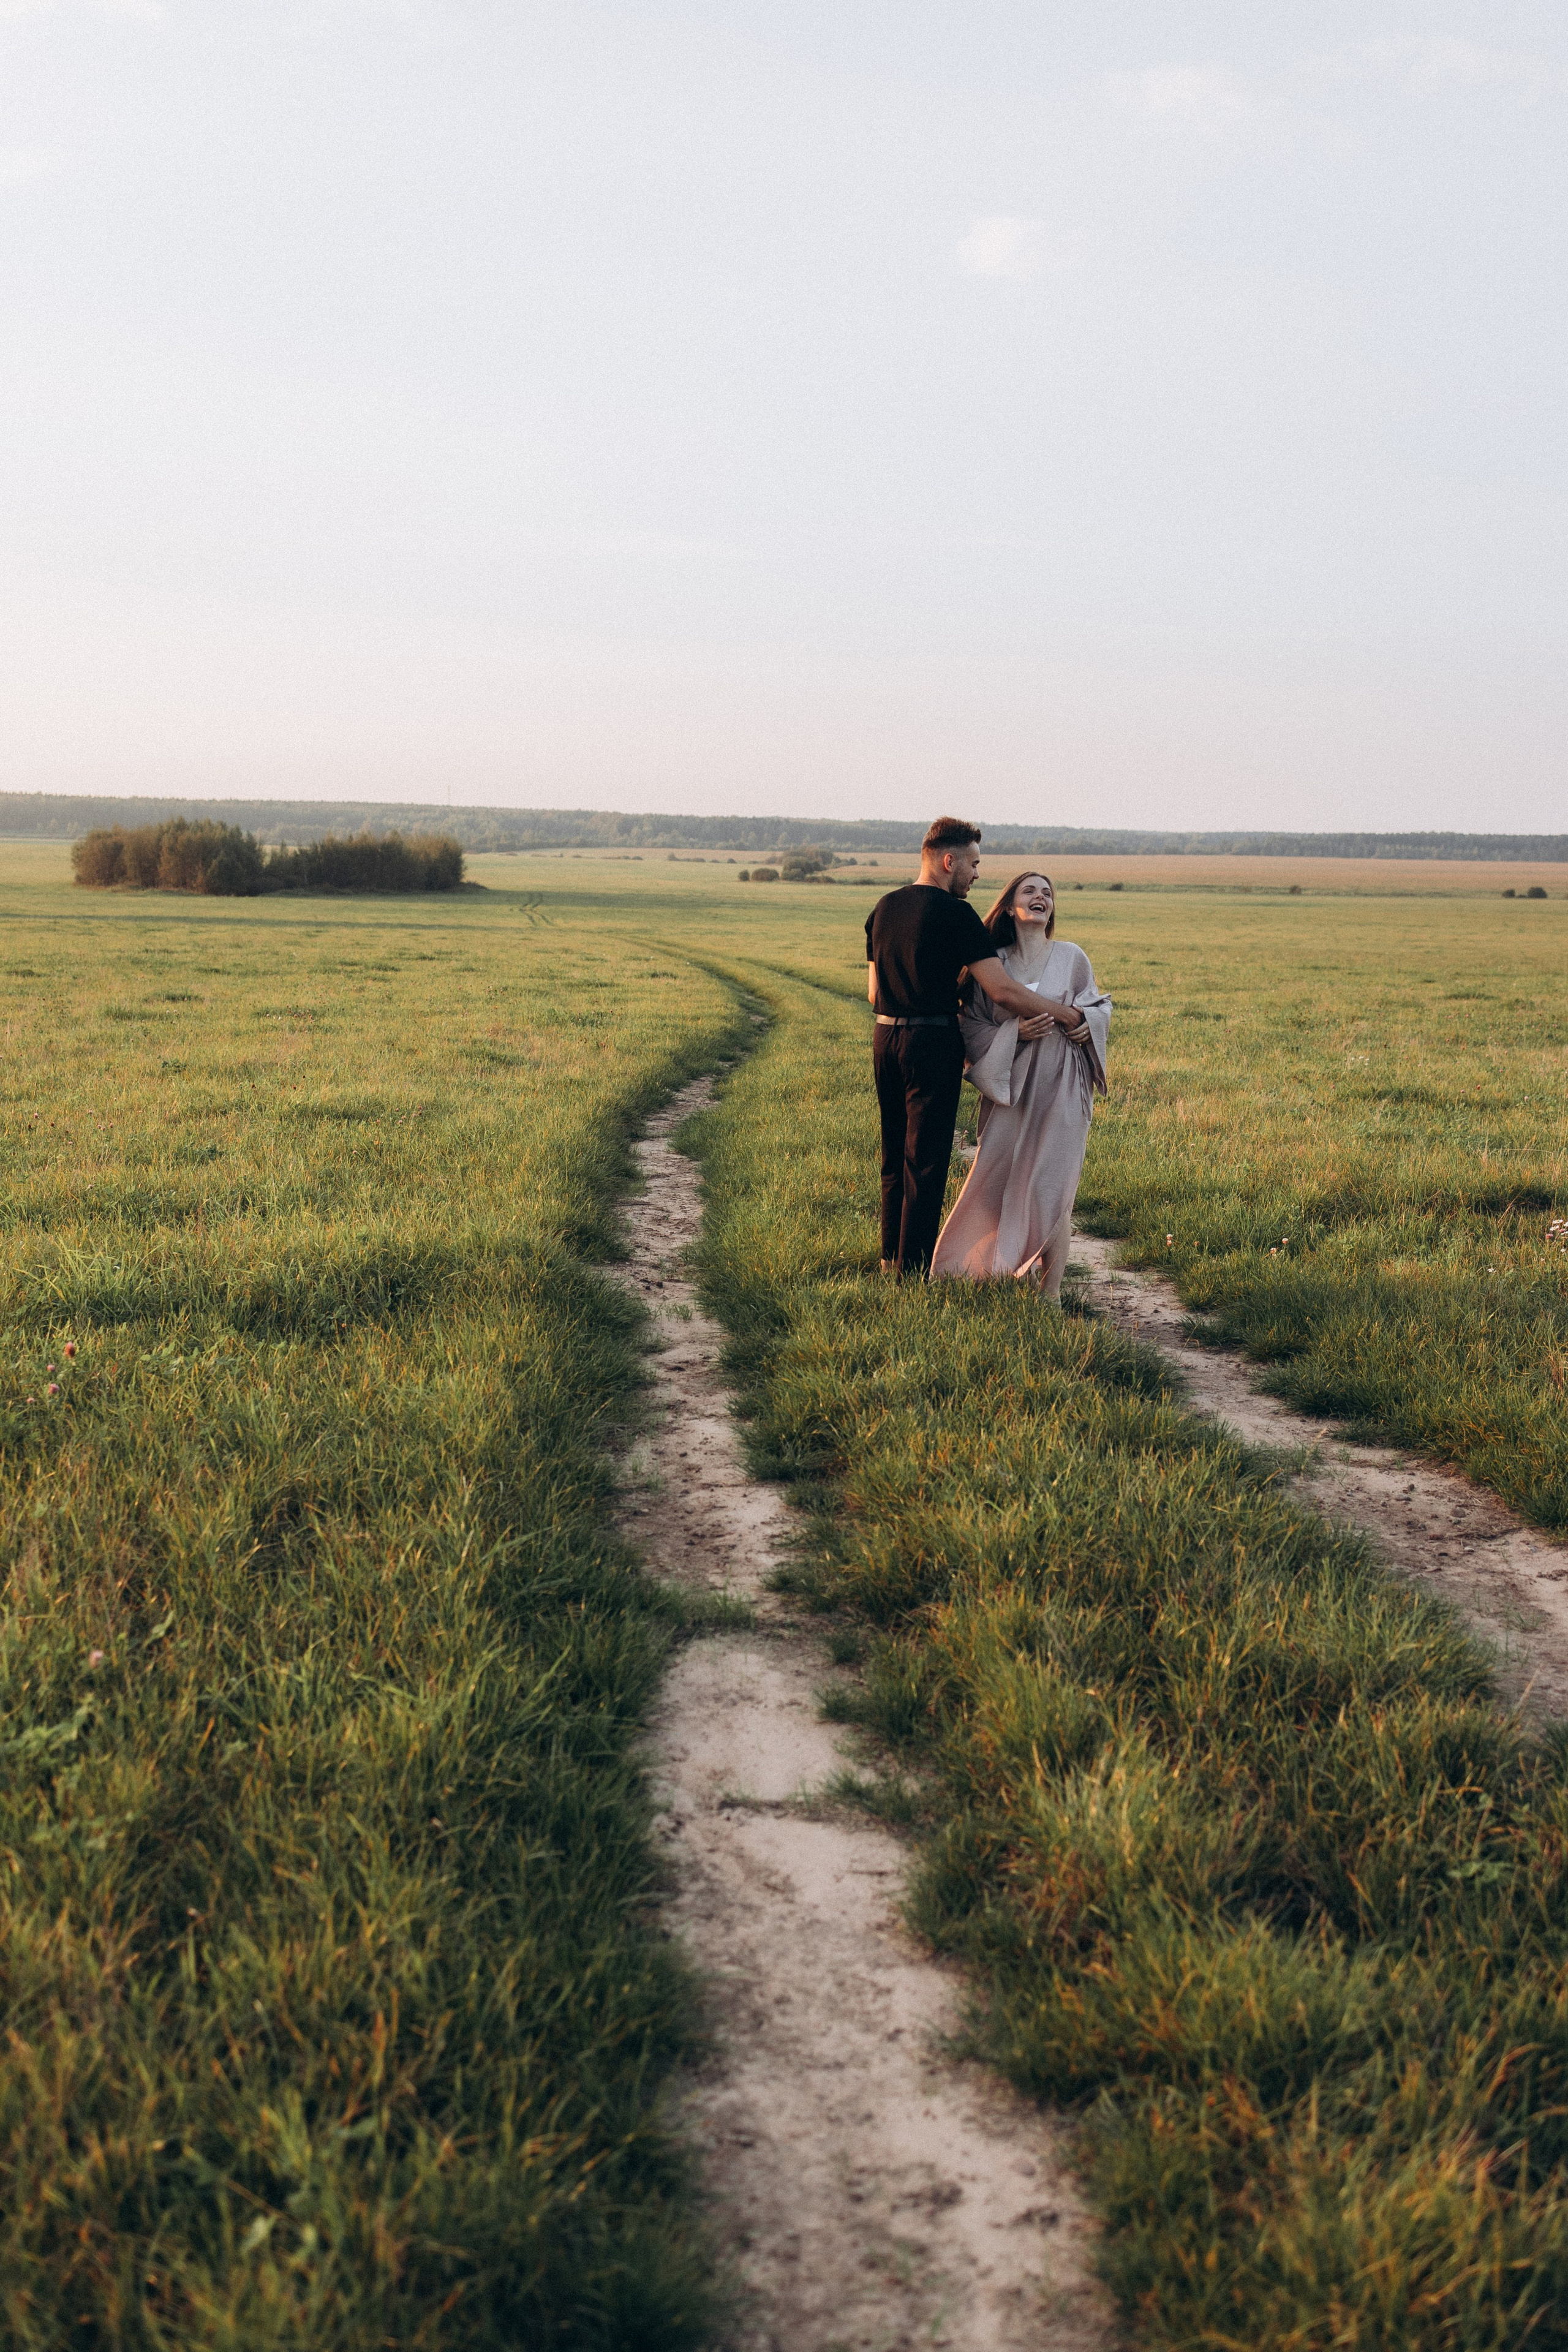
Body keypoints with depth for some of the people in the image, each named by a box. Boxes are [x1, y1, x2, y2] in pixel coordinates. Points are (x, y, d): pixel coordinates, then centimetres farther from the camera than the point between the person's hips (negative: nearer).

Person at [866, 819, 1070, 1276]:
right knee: (926, 1158, 0)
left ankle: (892, 1256, 25)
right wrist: (1068, 1015, -11)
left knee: (896, 1153, 18)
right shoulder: (954, 914, -12)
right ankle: (914, 1268, 4)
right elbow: (1003, 991, -19)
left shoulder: (884, 908, 11)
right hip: (932, 1045, -7)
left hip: (885, 1038, 7)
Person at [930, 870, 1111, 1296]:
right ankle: (1001, 1270, 16)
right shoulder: (992, 962, 4)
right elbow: (972, 1024, 3)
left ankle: (1049, 1287, 6)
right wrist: (1015, 1033, -14)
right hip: (1009, 1085, 1)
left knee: (1049, 1182, -5)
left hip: (1060, 1086, -1)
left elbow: (1101, 1006, 14)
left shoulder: (1071, 957, 4)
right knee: (998, 1176, -2)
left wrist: (1085, 1022, -8)